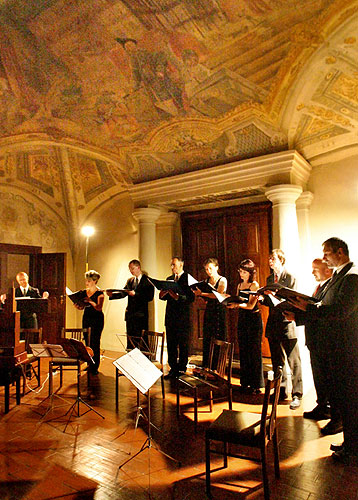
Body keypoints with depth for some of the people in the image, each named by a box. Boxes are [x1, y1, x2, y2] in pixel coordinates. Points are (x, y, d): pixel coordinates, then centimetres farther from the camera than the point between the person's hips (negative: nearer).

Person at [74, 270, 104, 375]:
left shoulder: (100, 293, -7)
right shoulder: (85, 292, 10)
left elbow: (99, 308, -19)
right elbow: (82, 307, 13)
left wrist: (90, 301, -34)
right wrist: (78, 306, -9)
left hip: (97, 320, -6)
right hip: (86, 319, 6)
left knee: (95, 343, -6)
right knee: (87, 343, 8)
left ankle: (95, 368, 2)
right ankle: (89, 365, 19)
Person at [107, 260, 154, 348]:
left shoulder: (147, 281, -6)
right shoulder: (130, 281, 14)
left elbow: (150, 297, -15)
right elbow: (123, 293, 4)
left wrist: (135, 294, -22)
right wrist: (112, 295, -14)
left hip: (141, 315, -6)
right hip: (130, 315, 6)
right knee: (130, 341, 11)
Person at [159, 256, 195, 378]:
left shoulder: (188, 278, -7)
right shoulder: (169, 279, 15)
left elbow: (191, 298, -15)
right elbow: (164, 297, 16)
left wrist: (177, 296, -26)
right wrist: (162, 294, -7)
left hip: (183, 316, -6)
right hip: (170, 316, 6)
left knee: (183, 344, 2)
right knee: (171, 343, 10)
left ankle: (182, 369, 15)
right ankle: (173, 369, 21)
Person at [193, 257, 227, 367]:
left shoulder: (222, 280, -2)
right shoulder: (207, 281, 14)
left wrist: (202, 293, -21)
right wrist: (199, 294, -4)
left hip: (219, 312, -5)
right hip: (208, 311, 5)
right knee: (206, 340, 5)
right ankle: (205, 367, 13)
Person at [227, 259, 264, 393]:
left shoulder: (254, 285, -7)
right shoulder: (239, 285, 14)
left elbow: (251, 305, -16)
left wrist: (237, 304, -30)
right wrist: (231, 301, -2)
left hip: (254, 319, -7)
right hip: (242, 319, 7)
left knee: (254, 353, -2)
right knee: (243, 352, 10)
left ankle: (256, 385, 7)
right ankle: (245, 383, 20)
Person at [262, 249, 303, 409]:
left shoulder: (290, 278, -8)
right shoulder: (269, 279, 13)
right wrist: (261, 298, -5)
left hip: (287, 323, -7)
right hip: (273, 324, 7)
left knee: (294, 361, 1)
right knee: (277, 360, 15)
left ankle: (297, 395, 11)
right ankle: (281, 391, 28)